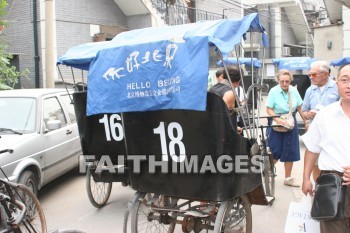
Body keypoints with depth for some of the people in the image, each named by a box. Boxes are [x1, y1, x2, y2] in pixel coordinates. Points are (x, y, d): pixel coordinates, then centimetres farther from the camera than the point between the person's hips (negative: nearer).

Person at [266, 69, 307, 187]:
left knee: (290, 151, 9)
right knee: (275, 152, -1)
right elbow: (269, 109, -16)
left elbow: (300, 107, 6)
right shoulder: (274, 91, -14)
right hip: (276, 123, -4)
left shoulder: (294, 90, -3)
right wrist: (278, 120, -28)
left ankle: (288, 177, 22)